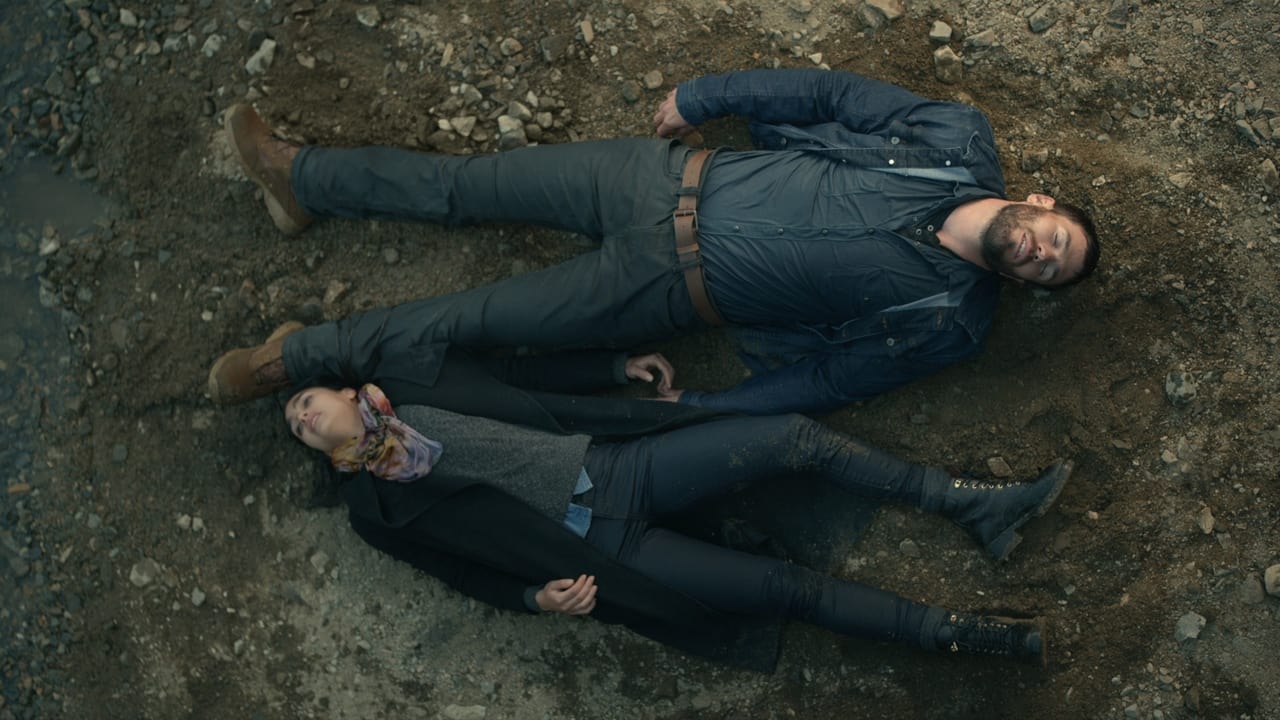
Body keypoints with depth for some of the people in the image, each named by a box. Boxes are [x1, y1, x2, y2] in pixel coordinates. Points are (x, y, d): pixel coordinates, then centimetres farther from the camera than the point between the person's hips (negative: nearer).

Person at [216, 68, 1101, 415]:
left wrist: (705, 410, -10)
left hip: (672, 288, -2)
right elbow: (829, 92, 1)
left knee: (483, 320, -2)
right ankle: (301, 178, 25)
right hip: (678, 179, 3)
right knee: (471, 183, 5)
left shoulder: (946, 319, -8)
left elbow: (832, 378, -7)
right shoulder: (961, 142, -3)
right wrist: (698, 98, 2)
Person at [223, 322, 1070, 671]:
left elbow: (519, 375, 15)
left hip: (613, 464, 4)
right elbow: (472, 572, 4)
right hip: (597, 550, -4)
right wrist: (539, 596, -14)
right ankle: (976, 634, -5)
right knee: (788, 585, -13)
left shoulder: (404, 385, 11)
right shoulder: (376, 510, 3)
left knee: (796, 437, -12)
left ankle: (983, 507, -2)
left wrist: (617, 364, 12)